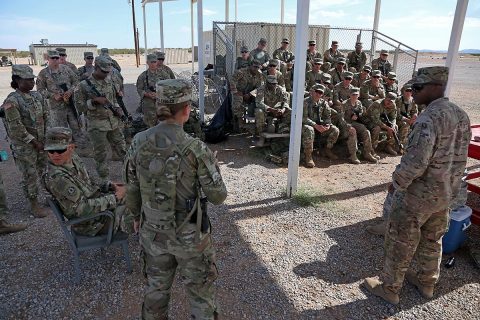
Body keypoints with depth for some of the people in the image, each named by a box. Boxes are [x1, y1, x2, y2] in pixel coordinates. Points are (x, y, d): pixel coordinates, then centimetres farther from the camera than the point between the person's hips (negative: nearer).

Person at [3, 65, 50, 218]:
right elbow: (16, 129, -18)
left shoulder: (37, 96, 3)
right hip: (24, 146, -6)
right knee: (30, 176, 5)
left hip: (42, 142, 6)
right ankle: (34, 205, 19)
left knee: (45, 172, 16)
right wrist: (34, 142, -14)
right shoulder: (12, 101, -17)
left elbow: (46, 116, 7)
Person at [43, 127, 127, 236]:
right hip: (92, 224, -8)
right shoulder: (56, 178, -30)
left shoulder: (73, 158, -4)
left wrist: (109, 186, -1)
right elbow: (82, 209, -31)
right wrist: (114, 198, -26)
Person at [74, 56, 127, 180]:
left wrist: (117, 109, 2)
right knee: (100, 153, 5)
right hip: (97, 125, -5)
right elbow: (79, 105, -8)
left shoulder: (109, 82, 8)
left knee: (121, 148, 14)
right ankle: (104, 178, 16)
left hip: (114, 122, 5)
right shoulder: (84, 85, -9)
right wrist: (95, 101, -20)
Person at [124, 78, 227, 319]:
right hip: (190, 235, -4)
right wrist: (209, 163, 4)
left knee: (156, 288, 25)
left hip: (152, 232, 4)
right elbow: (218, 196, -15)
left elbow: (131, 189, 1)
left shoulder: (138, 143, -10)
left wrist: (136, 215, 19)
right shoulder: (196, 149, -23)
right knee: (200, 291, 18)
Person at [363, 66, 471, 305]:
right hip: (446, 193, 9)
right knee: (433, 240, 24)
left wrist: (396, 183, -14)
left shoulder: (428, 118, -25)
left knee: (400, 242, 8)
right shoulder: (461, 115, 4)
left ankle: (389, 288, 24)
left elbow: (416, 161, -29)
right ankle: (427, 283, 42)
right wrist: (449, 182, 21)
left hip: (418, 194, -8)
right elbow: (460, 156, 12)